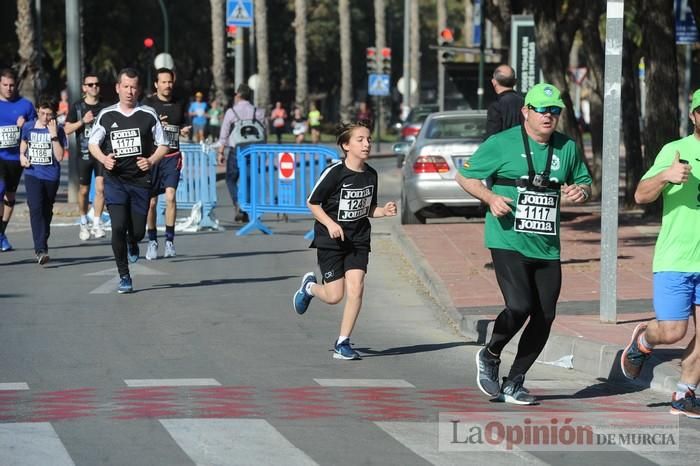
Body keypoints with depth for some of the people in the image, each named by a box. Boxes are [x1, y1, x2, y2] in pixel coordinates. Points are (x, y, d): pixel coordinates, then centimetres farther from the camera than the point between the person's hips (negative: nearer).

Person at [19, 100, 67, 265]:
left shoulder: (58, 130, -5)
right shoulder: (28, 127, 2)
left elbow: (59, 157, -13)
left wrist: (53, 135, -19)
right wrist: (22, 155, 7)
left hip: (51, 177, 0)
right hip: (32, 175, 0)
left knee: (46, 211, 12)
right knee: (35, 208, -18)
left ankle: (42, 245, 31)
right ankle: (41, 250, -25)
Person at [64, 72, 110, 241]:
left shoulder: (105, 108, 6)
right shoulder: (77, 107, 3)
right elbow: (67, 129, -3)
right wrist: (83, 121, -16)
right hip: (84, 154, 0)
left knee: (100, 188, -11)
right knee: (84, 190, 8)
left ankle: (97, 224, -8)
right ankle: (84, 223, 24)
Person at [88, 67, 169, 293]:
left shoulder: (148, 115, 1)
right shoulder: (106, 115, 3)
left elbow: (163, 145, 7)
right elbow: (93, 143, 11)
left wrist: (151, 161, -12)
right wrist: (104, 159, -9)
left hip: (140, 180, 1)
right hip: (114, 180, -1)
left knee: (137, 231, 2)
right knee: (118, 227, -14)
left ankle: (132, 244, 42)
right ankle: (124, 277, -2)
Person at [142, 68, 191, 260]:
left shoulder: (179, 104, 10)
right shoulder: (148, 103, -1)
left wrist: (184, 131, 3)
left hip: (172, 156, 1)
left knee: (170, 196, -16)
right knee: (151, 201, 4)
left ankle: (169, 240, -10)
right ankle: (152, 241, 19)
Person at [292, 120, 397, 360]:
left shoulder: (370, 174, 1)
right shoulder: (334, 172, -16)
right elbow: (312, 202, -8)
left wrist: (383, 211, -7)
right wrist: (330, 224, -21)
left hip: (358, 239, 4)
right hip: (330, 240, -4)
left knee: (355, 287, -12)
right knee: (335, 295, -2)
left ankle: (343, 343, -1)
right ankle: (310, 286, 34)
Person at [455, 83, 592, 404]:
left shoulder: (567, 148, 10)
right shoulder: (502, 143, -3)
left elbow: (585, 182, 23)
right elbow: (464, 176, 3)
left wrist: (581, 192, -1)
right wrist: (490, 197, -14)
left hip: (547, 248, 5)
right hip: (508, 242, -5)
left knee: (544, 317, 3)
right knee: (519, 307, -20)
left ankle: (514, 383, 19)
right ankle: (490, 356, 9)